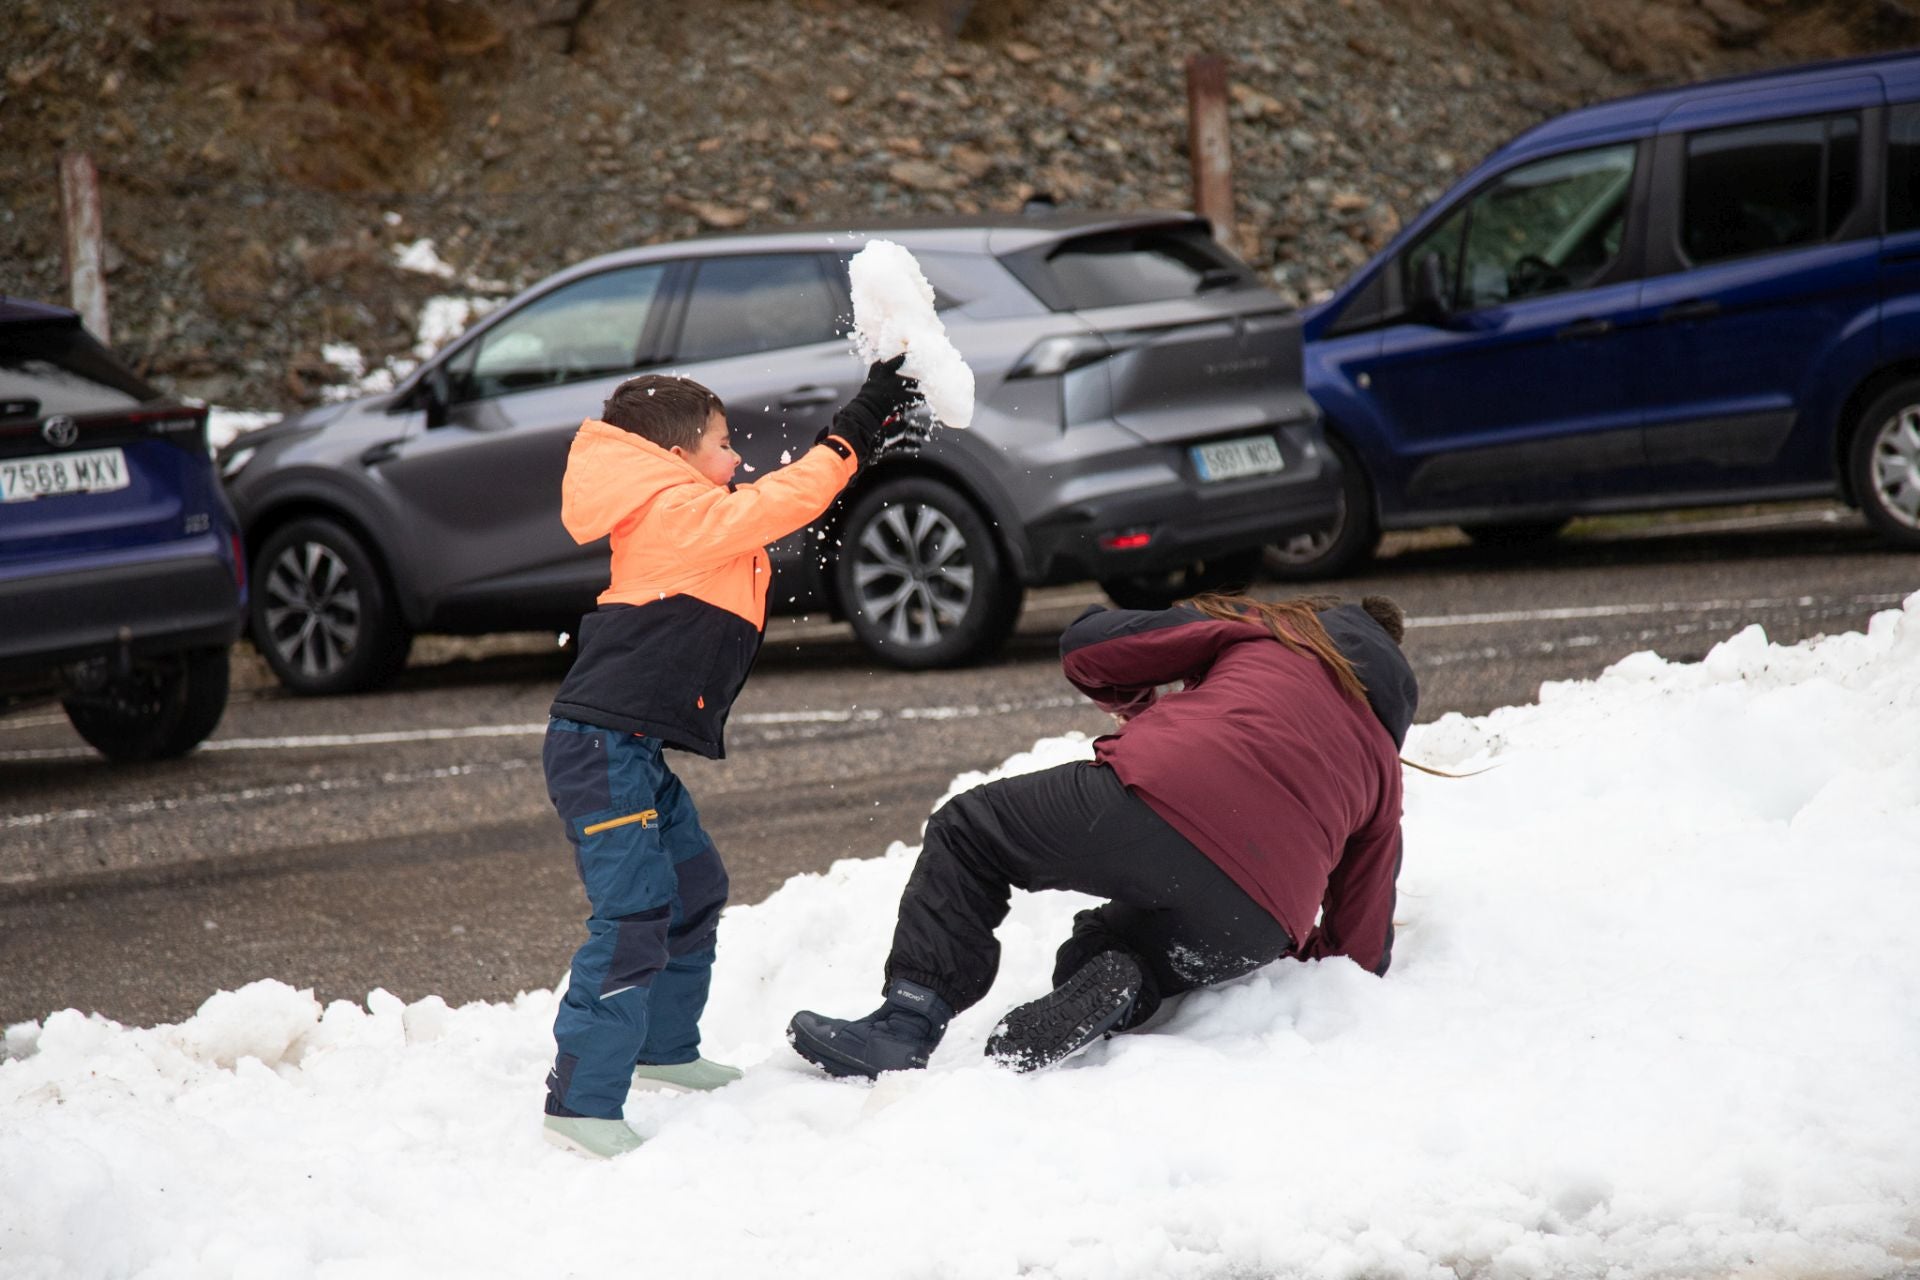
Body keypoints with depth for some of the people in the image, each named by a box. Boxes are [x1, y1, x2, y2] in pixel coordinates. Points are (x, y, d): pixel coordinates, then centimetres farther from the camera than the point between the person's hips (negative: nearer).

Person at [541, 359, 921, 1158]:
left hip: (633, 752, 11)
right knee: (632, 918, -16)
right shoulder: (678, 513, -11)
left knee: (695, 890, 24)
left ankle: (664, 1049, 39)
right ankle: (582, 1104, -17)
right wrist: (853, 434, -10)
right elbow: (777, 505, -17)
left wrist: (869, 439, 19)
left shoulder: (683, 518, 19)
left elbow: (780, 505, 25)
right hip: (601, 750, -11)